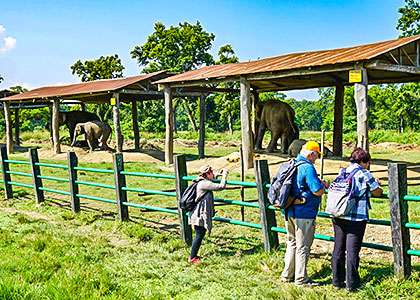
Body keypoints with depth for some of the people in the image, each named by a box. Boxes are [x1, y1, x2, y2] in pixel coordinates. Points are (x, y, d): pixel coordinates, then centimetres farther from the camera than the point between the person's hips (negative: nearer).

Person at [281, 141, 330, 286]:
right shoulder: (308, 168, -19)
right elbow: (317, 191, -22)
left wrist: (318, 182, 17)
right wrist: (324, 185, 0)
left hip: (289, 212, 9)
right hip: (303, 214, -9)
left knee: (292, 243, 19)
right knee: (303, 247, 2)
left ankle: (287, 275, 28)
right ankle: (301, 279, 10)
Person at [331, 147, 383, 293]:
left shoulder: (342, 172, 11)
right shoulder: (364, 174, -7)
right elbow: (378, 193, 3)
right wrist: (376, 184, 23)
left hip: (338, 217, 6)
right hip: (356, 218, -6)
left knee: (338, 249, 11)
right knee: (352, 251, 0)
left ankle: (337, 282, 19)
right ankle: (351, 285, 7)